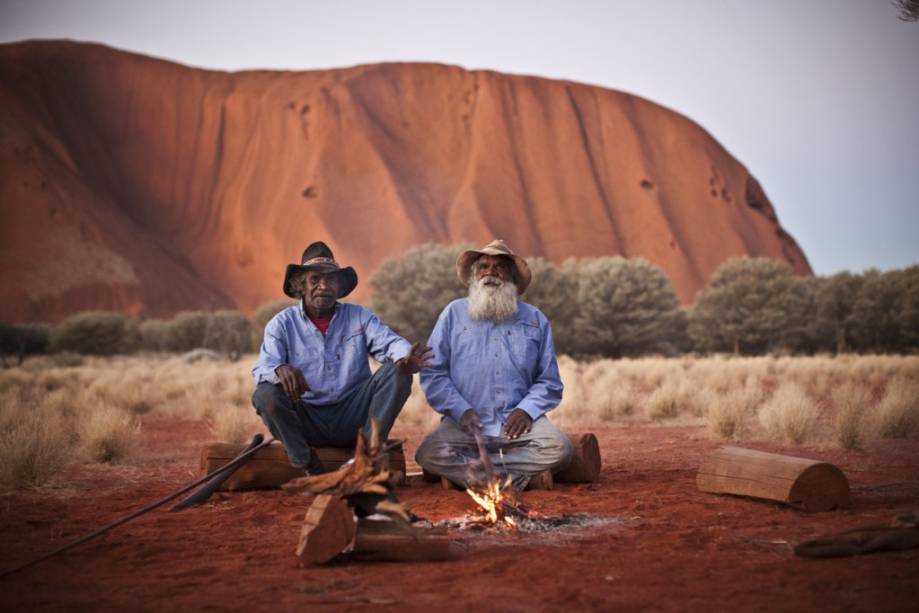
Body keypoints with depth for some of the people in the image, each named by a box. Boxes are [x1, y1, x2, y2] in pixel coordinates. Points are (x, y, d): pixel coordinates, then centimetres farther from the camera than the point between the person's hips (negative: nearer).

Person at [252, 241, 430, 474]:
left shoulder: (359, 317, 10)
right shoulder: (282, 324, 4)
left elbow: (388, 342, -8)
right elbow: (262, 368, -9)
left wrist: (406, 357, -34)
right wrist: (280, 370, -36)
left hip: (352, 417, 1)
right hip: (307, 420, -1)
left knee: (397, 371, -18)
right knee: (266, 395, -29)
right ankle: (312, 471, -23)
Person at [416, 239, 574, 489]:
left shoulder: (535, 320, 15)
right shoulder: (454, 313, 12)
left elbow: (549, 381, 13)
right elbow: (433, 374, 6)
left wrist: (526, 410, -7)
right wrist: (461, 410, -9)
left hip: (517, 422, 1)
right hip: (465, 423, -1)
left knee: (559, 448, -28)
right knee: (429, 454, -30)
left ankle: (462, 468, -19)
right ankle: (517, 477, -22)